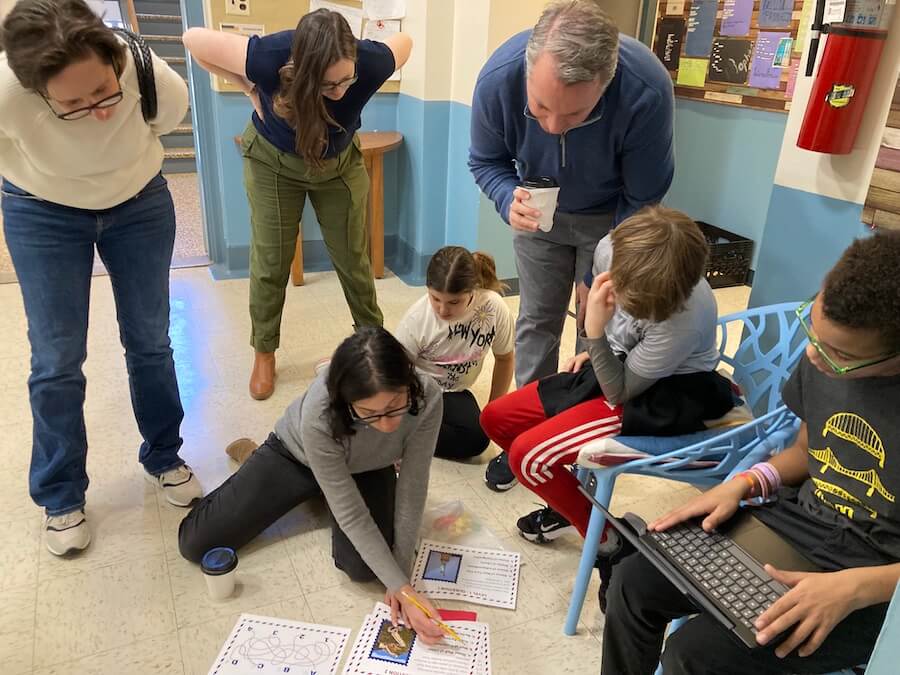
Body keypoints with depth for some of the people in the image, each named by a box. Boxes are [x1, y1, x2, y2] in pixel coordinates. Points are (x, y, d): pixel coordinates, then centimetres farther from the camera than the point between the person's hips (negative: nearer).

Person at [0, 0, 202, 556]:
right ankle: (61, 497, 18)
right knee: (58, 359, -1)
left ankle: (163, 458, 28)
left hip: (140, 202, 1)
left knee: (149, 340, 7)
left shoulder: (158, 83, -29)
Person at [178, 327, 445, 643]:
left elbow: (412, 489, -26)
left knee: (362, 567, -19)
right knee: (195, 544, -3)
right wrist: (402, 588, -37)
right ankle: (250, 456, 26)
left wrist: (402, 583, -26)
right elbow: (352, 516, -34)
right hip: (295, 455, -1)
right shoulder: (318, 418, -43)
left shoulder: (426, 397, -37)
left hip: (367, 469, 2)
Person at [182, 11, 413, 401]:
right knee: (271, 262, 2)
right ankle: (264, 353, 20)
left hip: (340, 162, 1)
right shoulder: (269, 58, -36)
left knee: (353, 258, 6)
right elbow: (194, 39, -20)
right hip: (272, 162, -1)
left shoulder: (370, 62, -32)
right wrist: (249, 89, -18)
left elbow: (405, 41, -7)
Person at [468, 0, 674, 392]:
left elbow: (642, 200, -19)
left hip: (611, 216, -1)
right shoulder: (498, 78, -31)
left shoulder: (647, 93, -36)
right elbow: (485, 162, -10)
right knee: (536, 321, 4)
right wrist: (509, 199, -33)